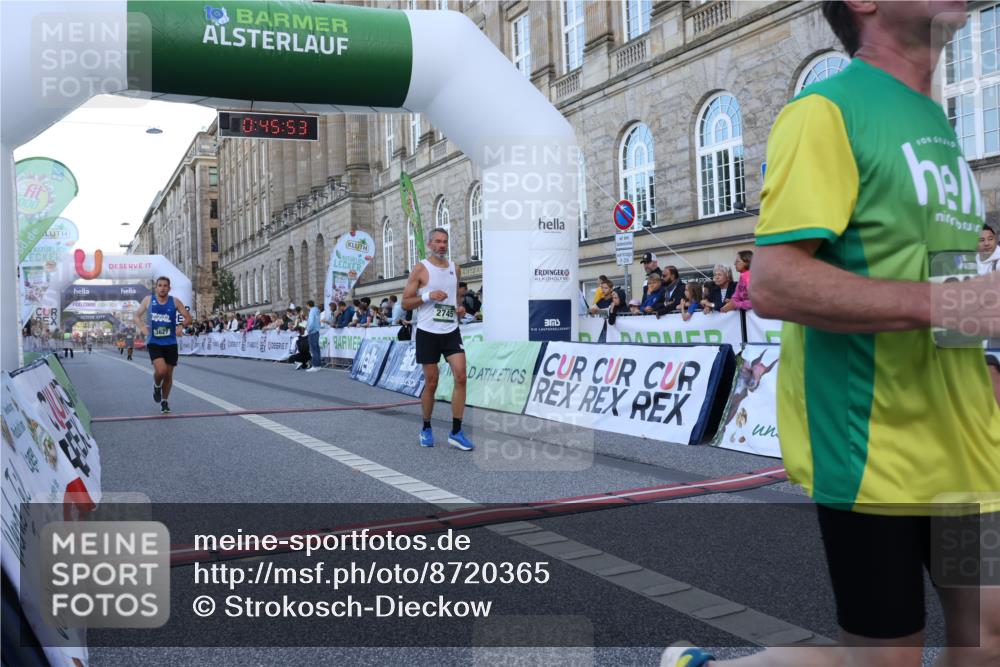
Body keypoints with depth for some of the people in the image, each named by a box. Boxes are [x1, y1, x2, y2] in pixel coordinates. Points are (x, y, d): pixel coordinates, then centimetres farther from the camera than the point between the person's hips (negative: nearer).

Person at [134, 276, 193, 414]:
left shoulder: (175, 301, -1)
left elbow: (189, 319, 3)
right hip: (154, 342, -1)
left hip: (170, 343, 1)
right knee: (160, 370, -22)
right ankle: (156, 386, 13)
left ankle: (164, 401, 29)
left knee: (168, 374, 9)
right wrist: (143, 329, -1)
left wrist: (179, 328, -10)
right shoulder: (148, 300, 1)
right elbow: (137, 316, 13)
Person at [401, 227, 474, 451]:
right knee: (431, 383, 3)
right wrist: (428, 295, -19)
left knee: (461, 377, -9)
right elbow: (405, 303, -5)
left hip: (451, 331, 4)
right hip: (428, 332, -4)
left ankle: (456, 432, -3)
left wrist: (459, 308, 4)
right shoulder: (420, 269, -4)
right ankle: (426, 428, 24)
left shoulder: (454, 268, 11)